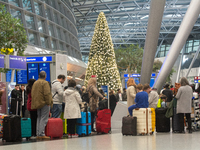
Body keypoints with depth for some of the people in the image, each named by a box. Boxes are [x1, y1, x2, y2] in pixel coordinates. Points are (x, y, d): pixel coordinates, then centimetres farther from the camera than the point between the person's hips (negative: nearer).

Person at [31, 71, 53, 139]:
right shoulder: (45, 83, -10)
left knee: (39, 118, 13)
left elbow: (32, 93, 16)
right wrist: (48, 102, -14)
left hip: (37, 103, 8)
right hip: (44, 103, -8)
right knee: (44, 119, -7)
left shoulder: (35, 83, 14)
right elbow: (47, 93, -18)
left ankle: (38, 134, 13)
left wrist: (35, 102, 18)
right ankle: (41, 134, -12)